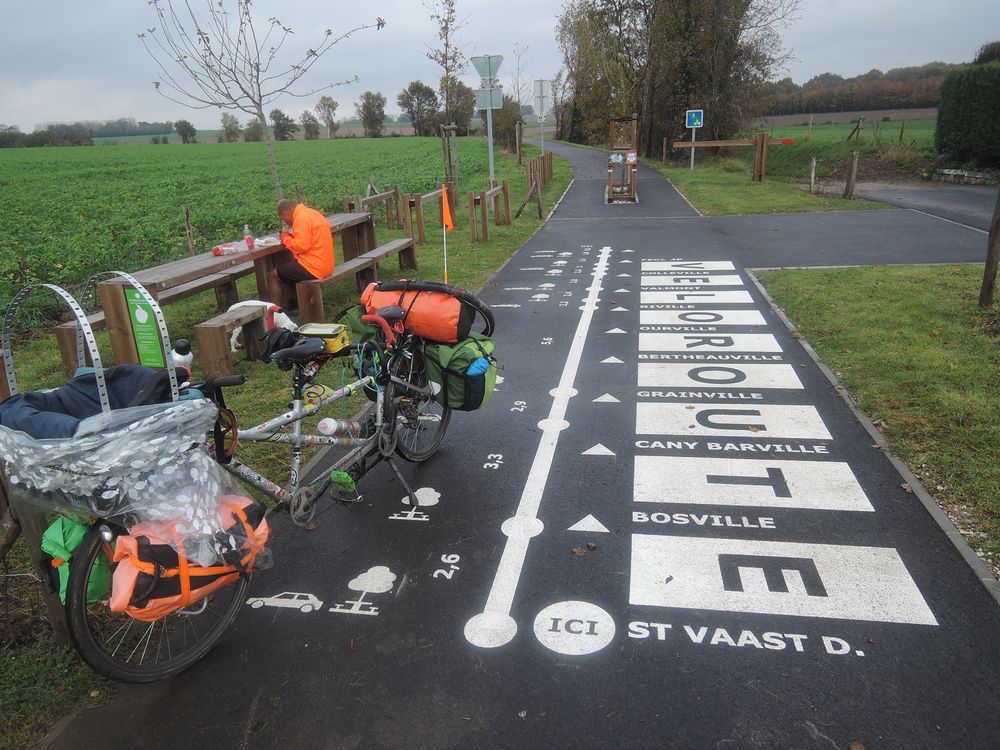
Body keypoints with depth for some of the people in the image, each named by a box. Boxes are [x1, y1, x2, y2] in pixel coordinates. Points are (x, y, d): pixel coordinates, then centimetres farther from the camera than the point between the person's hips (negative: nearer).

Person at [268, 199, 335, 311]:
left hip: (314, 268, -10)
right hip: (325, 265, 10)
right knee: (287, 266, 31)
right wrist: (292, 235, 8)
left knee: (272, 275, 1)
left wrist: (286, 238, -7)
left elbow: (302, 245, -23)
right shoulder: (310, 213, 14)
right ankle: (294, 303, 31)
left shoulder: (302, 218, -15)